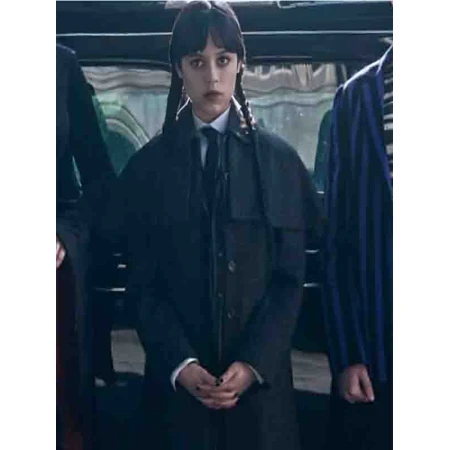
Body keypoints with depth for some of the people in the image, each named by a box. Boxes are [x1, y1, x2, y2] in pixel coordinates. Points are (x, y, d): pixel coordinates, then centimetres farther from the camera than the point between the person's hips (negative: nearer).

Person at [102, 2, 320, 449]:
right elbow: (143, 283, -1)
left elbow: (289, 277, -3)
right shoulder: (149, 165, 1)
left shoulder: (278, 160, 0)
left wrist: (255, 363, -13)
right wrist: (179, 363, -12)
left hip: (259, 374, 0)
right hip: (177, 377, 0)